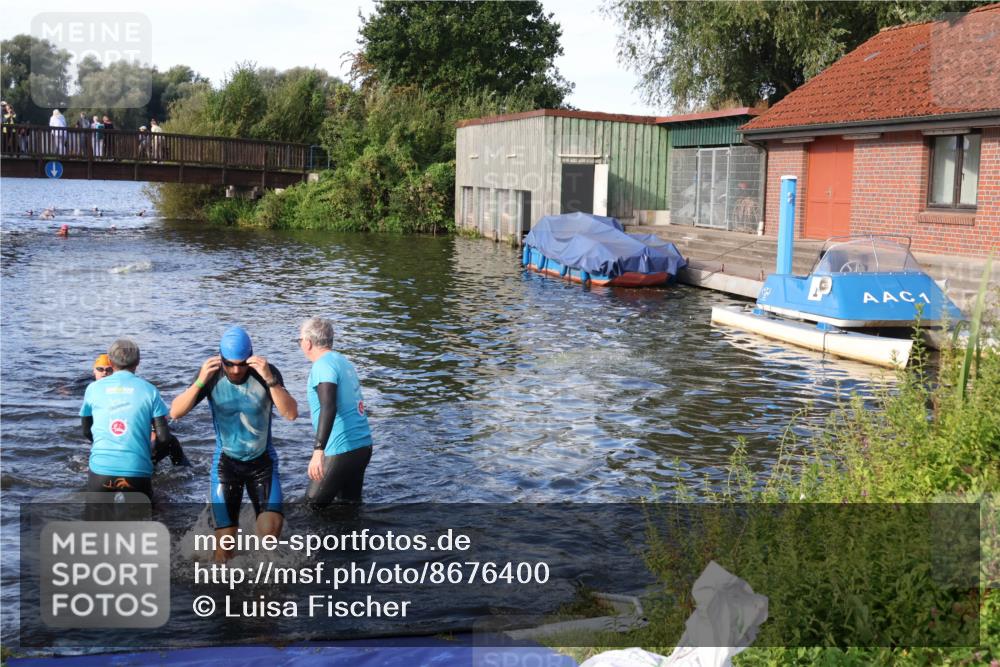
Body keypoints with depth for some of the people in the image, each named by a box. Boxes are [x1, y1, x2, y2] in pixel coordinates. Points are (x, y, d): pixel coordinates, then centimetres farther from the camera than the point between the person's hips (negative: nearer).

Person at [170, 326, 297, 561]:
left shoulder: (267, 373, -16)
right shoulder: (212, 375, -13)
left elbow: (291, 414, -26)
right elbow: (175, 413, -17)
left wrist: (270, 380, -39)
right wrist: (199, 382, -32)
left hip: (262, 461, 0)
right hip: (226, 462, 1)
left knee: (272, 525, -18)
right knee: (225, 536, -4)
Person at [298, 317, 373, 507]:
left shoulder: (323, 366, -14)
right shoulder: (343, 361, 14)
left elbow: (329, 407, -29)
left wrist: (318, 450, -36)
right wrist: (316, 411, 45)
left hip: (342, 450, -9)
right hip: (363, 446, 9)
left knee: (313, 505, 0)